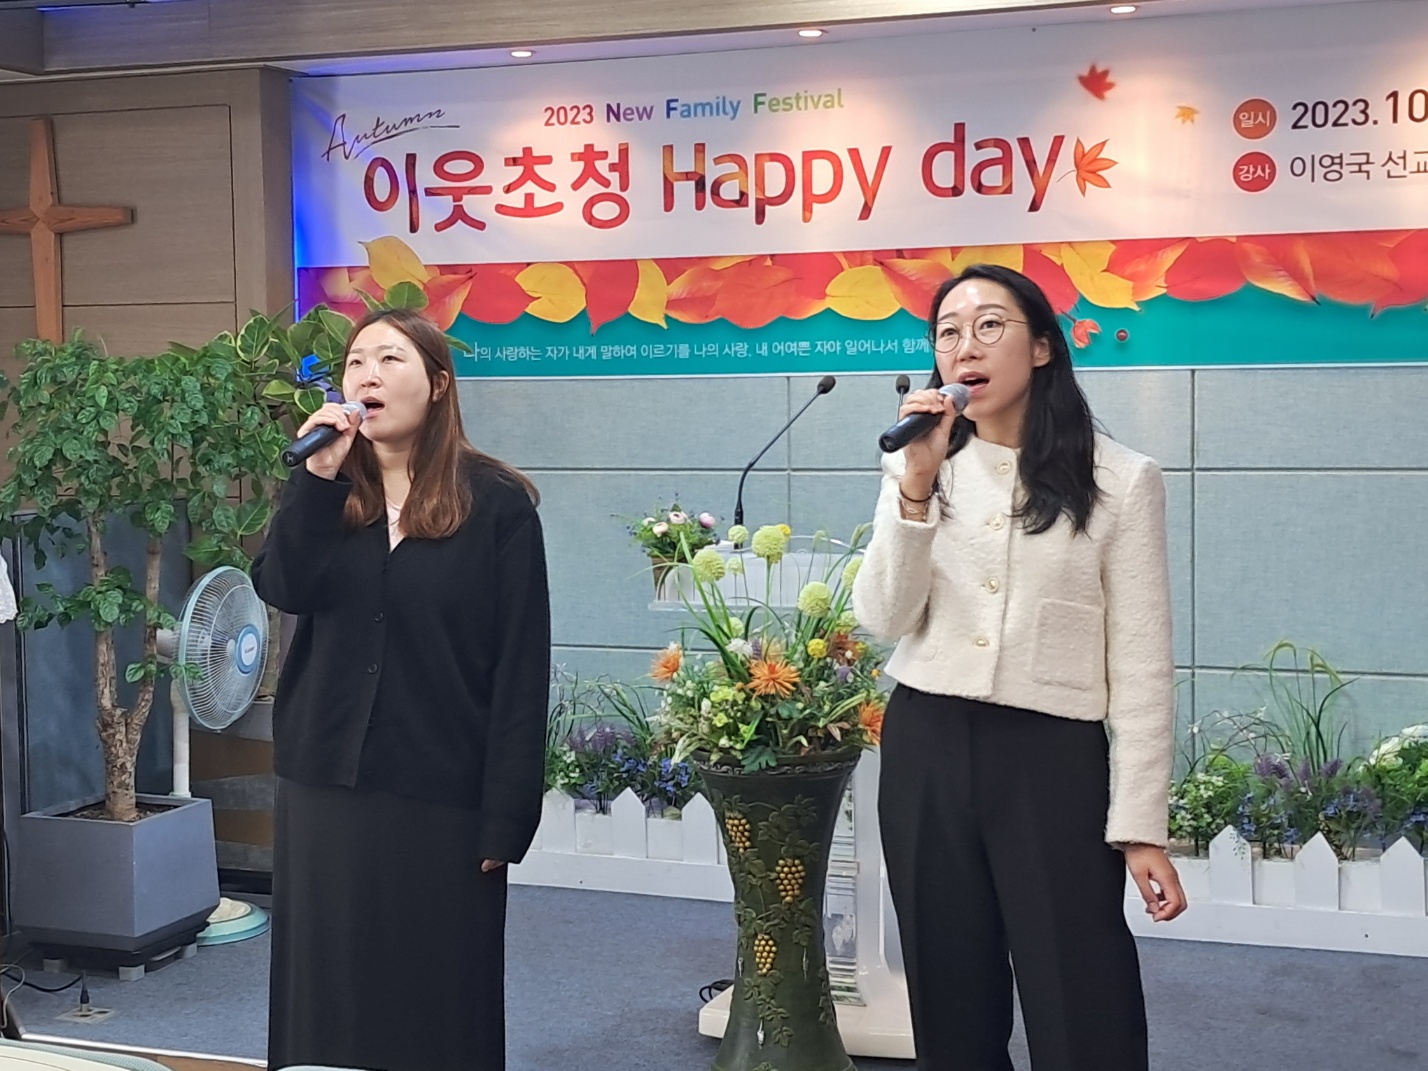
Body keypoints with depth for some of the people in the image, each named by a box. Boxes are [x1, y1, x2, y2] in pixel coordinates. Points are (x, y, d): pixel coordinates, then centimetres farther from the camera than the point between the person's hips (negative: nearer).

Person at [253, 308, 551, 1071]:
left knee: (438, 999, 4)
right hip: (325, 782, 4)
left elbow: (521, 671, -8)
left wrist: (506, 814, -11)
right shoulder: (327, 493, 9)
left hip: (443, 793, -4)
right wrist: (316, 478, -21)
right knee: (331, 989, 11)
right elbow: (281, 589, -10)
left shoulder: (496, 503, -5)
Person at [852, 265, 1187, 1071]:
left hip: (1054, 759, -3)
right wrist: (917, 484, -14)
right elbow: (884, 619, -3)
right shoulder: (919, 468, 8)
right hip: (925, 749, 4)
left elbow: (1140, 664, -4)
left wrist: (1142, 824, -7)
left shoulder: (1121, 480, -3)